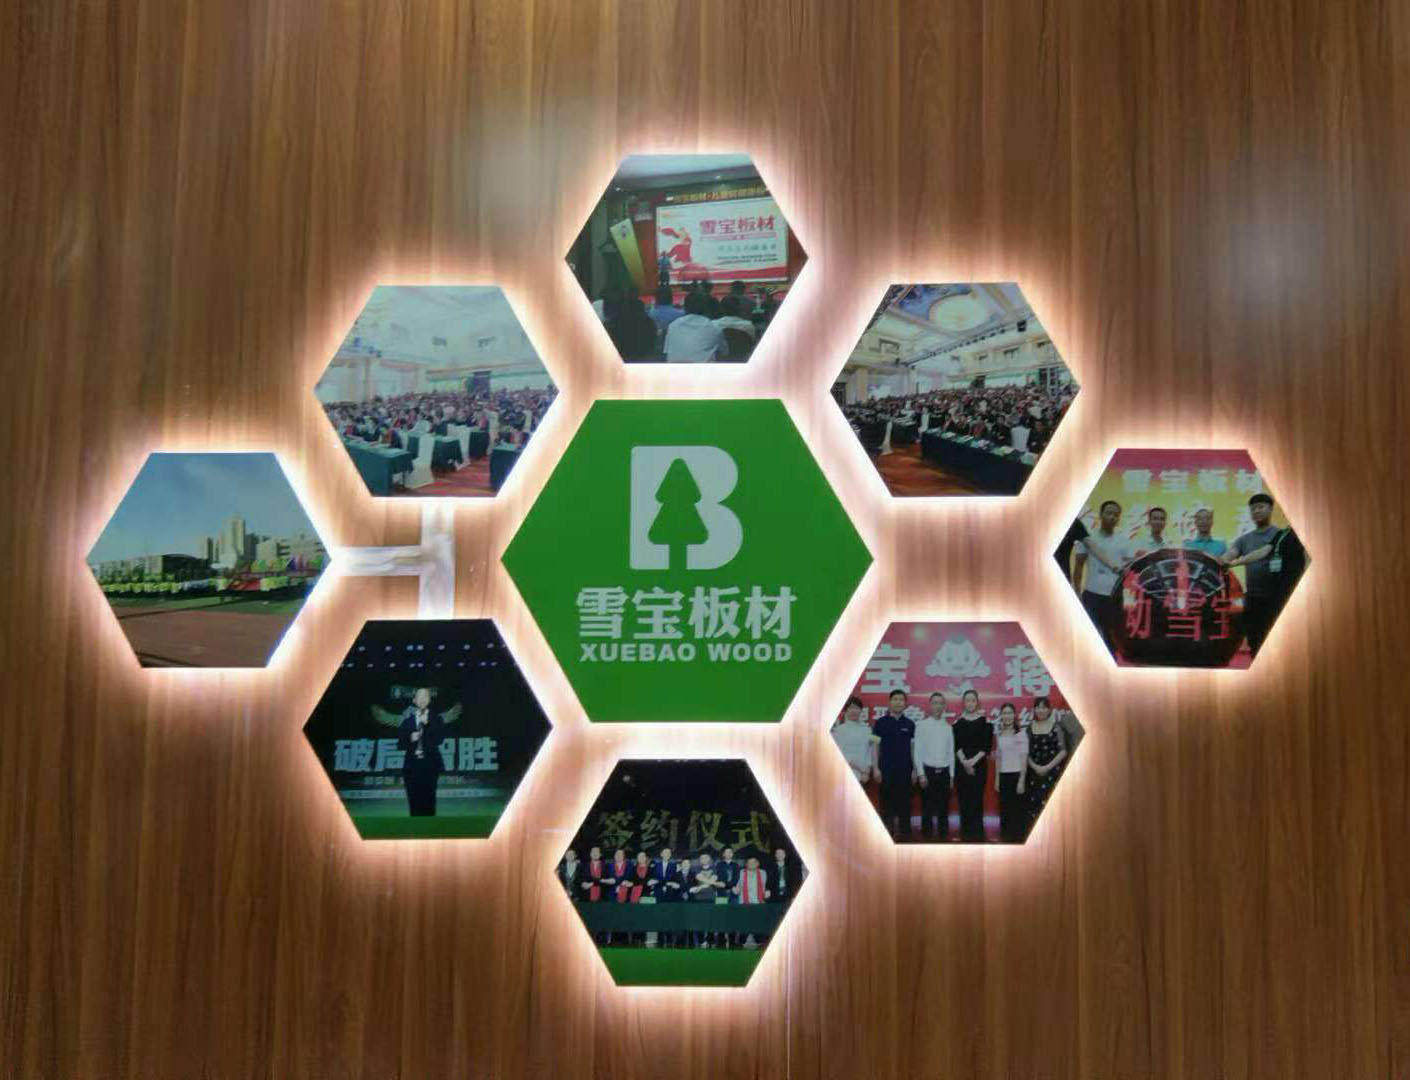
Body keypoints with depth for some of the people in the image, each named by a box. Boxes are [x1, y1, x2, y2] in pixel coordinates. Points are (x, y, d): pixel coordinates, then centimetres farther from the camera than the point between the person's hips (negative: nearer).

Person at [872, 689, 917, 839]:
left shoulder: (910, 724, 6)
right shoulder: (881, 723, 0)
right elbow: (876, 746, 0)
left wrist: (915, 769, 5)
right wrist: (876, 768, -6)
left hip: (905, 769, 2)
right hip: (886, 769, -1)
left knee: (904, 800, 5)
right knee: (886, 800, 3)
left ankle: (904, 831, 14)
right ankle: (886, 831, 10)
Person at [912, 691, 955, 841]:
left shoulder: (947, 727, 8)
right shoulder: (922, 724, -3)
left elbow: (951, 752, 10)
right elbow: (917, 751, -5)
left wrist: (951, 775, 6)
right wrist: (921, 774, -10)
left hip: (944, 772, 3)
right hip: (928, 770, -3)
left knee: (943, 809, 8)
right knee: (927, 808, 0)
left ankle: (943, 837, 16)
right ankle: (927, 837, 6)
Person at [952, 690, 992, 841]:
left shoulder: (985, 721, 1)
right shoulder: (958, 722, 6)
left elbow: (987, 745, -4)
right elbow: (956, 745, 0)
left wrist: (973, 761, -13)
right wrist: (965, 762, -13)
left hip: (979, 765, -2)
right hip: (961, 765, 2)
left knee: (977, 800, -5)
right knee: (964, 800, 2)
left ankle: (977, 834, 0)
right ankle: (965, 834, 8)